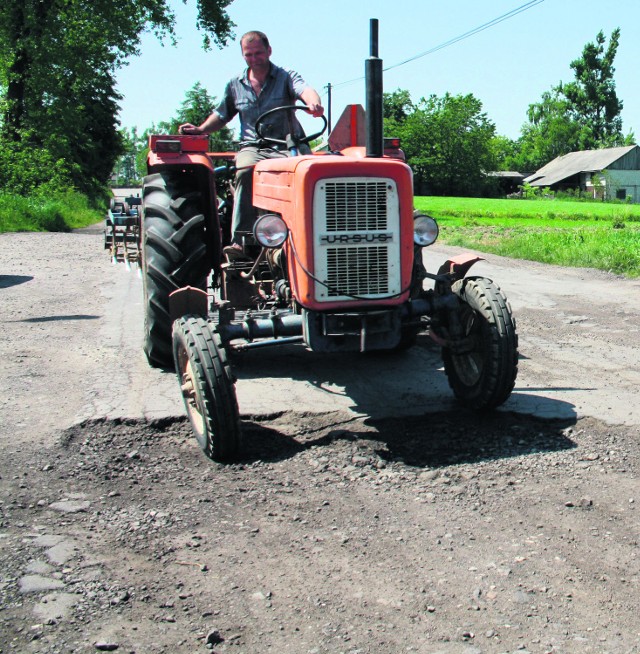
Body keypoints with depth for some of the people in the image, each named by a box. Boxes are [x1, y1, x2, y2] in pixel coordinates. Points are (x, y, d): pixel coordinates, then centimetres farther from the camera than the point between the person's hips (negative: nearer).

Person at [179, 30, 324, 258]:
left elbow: (305, 90, -15)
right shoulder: (235, 84, 18)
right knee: (246, 171, -35)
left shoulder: (286, 77, 7)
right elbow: (221, 115, 29)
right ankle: (240, 240, -40)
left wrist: (314, 103, -40)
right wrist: (201, 129, 10)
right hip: (252, 147, 2)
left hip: (287, 145, -1)